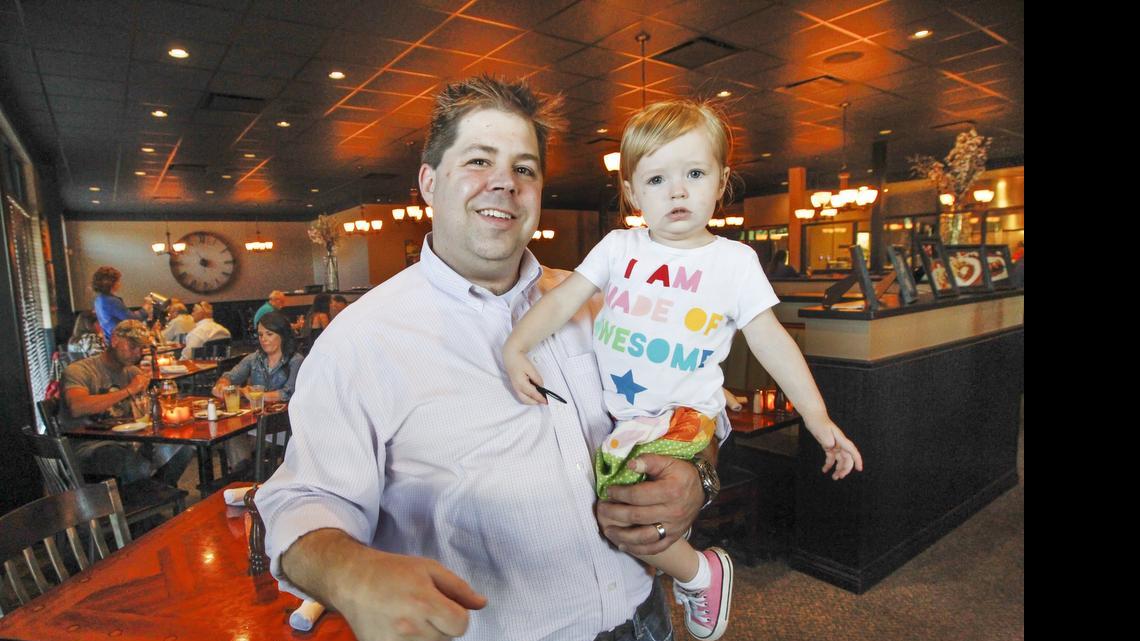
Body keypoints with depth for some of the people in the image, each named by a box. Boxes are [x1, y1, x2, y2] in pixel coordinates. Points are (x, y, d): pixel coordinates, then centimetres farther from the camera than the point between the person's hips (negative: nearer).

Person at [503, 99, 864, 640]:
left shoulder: (734, 261, -2)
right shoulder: (618, 247, 3)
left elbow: (771, 341, -1)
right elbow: (562, 300, -1)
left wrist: (818, 418, -4)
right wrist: (516, 347, -16)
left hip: (683, 413, -5)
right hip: (613, 410, 5)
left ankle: (701, 573, 10)